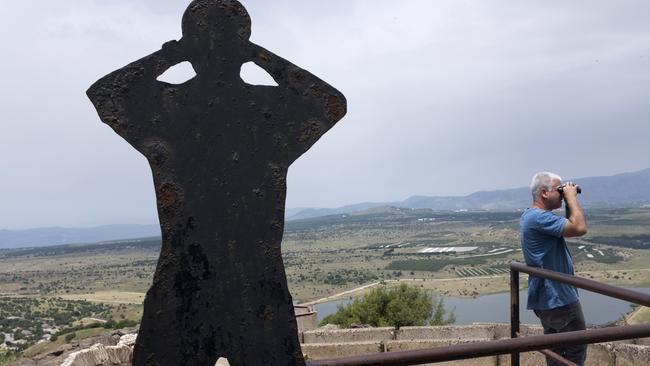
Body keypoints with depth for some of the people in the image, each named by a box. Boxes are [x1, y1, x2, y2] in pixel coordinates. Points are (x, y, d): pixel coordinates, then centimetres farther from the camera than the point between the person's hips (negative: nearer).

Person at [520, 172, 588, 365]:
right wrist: (572, 198, -15)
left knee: (556, 348, 17)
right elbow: (580, 228, -28)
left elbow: (568, 227, 22)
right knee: (576, 348, 1)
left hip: (546, 297, 10)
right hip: (559, 298, -10)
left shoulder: (531, 215, 12)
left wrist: (569, 203, 9)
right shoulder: (539, 217, -22)